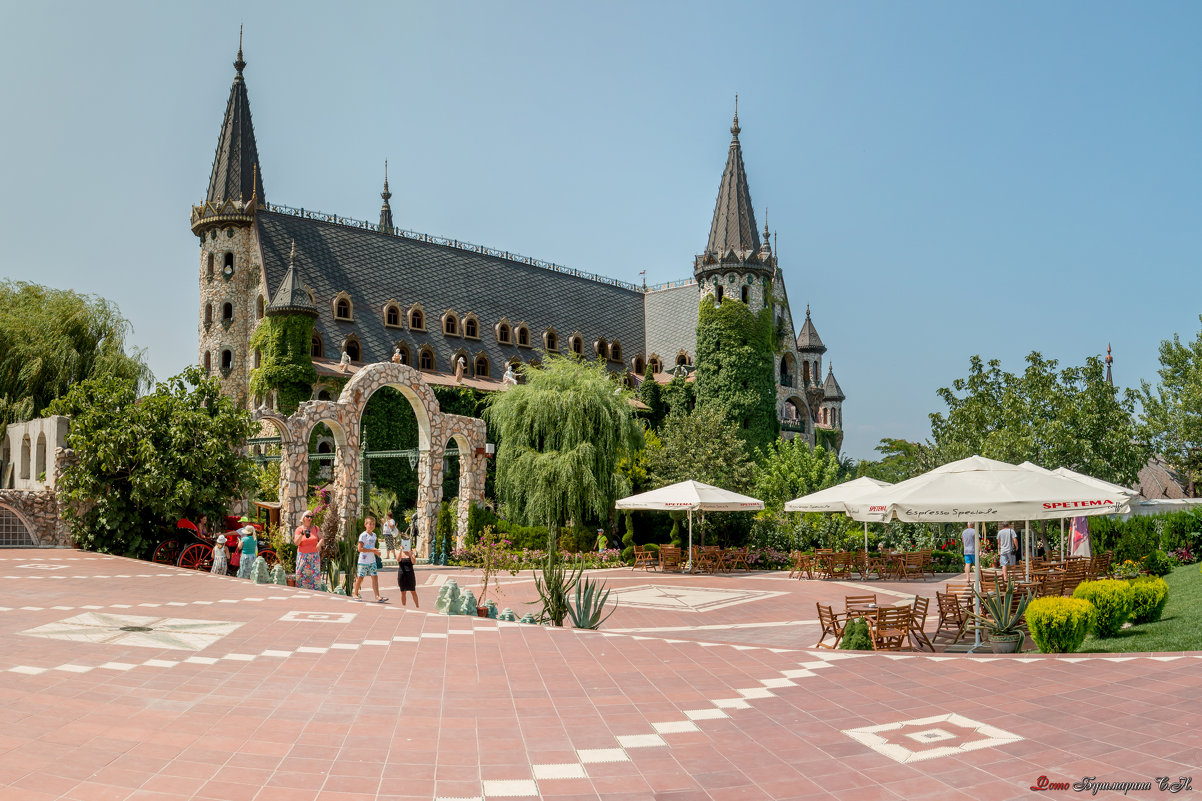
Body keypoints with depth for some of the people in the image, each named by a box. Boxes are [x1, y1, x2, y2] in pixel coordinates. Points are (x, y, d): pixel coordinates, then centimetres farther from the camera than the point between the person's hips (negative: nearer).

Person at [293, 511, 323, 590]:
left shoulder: (315, 528, 8)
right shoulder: (299, 529, 2)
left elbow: (321, 539, 6)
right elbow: (296, 543, -7)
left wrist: (319, 544, -16)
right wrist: (302, 534, -21)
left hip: (314, 556, 1)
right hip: (303, 556, -1)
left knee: (315, 575, -4)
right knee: (302, 575, -6)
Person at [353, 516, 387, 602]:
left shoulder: (374, 535, 12)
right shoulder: (363, 535, -11)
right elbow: (360, 548, -19)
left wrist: (376, 551, 5)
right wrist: (372, 550, -21)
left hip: (372, 560, 6)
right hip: (363, 560, -6)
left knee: (375, 577, -3)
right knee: (360, 577, 4)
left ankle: (377, 597, -10)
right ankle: (356, 594, 23)